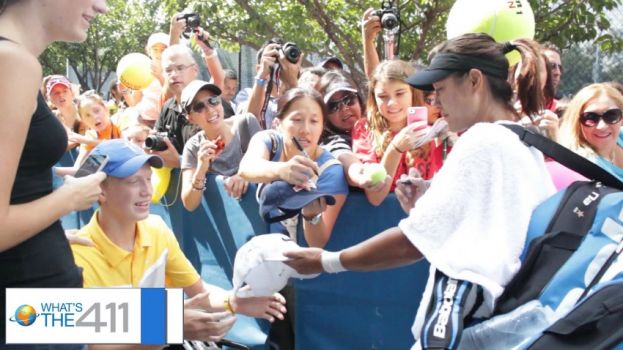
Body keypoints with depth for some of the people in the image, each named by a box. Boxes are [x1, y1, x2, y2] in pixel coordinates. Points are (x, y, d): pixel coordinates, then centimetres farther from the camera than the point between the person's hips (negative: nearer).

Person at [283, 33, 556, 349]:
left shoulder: (483, 141, -13)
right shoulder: (527, 147, 13)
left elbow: (412, 243, -12)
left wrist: (327, 261, -4)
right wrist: (423, 212, 11)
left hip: (467, 324, -9)